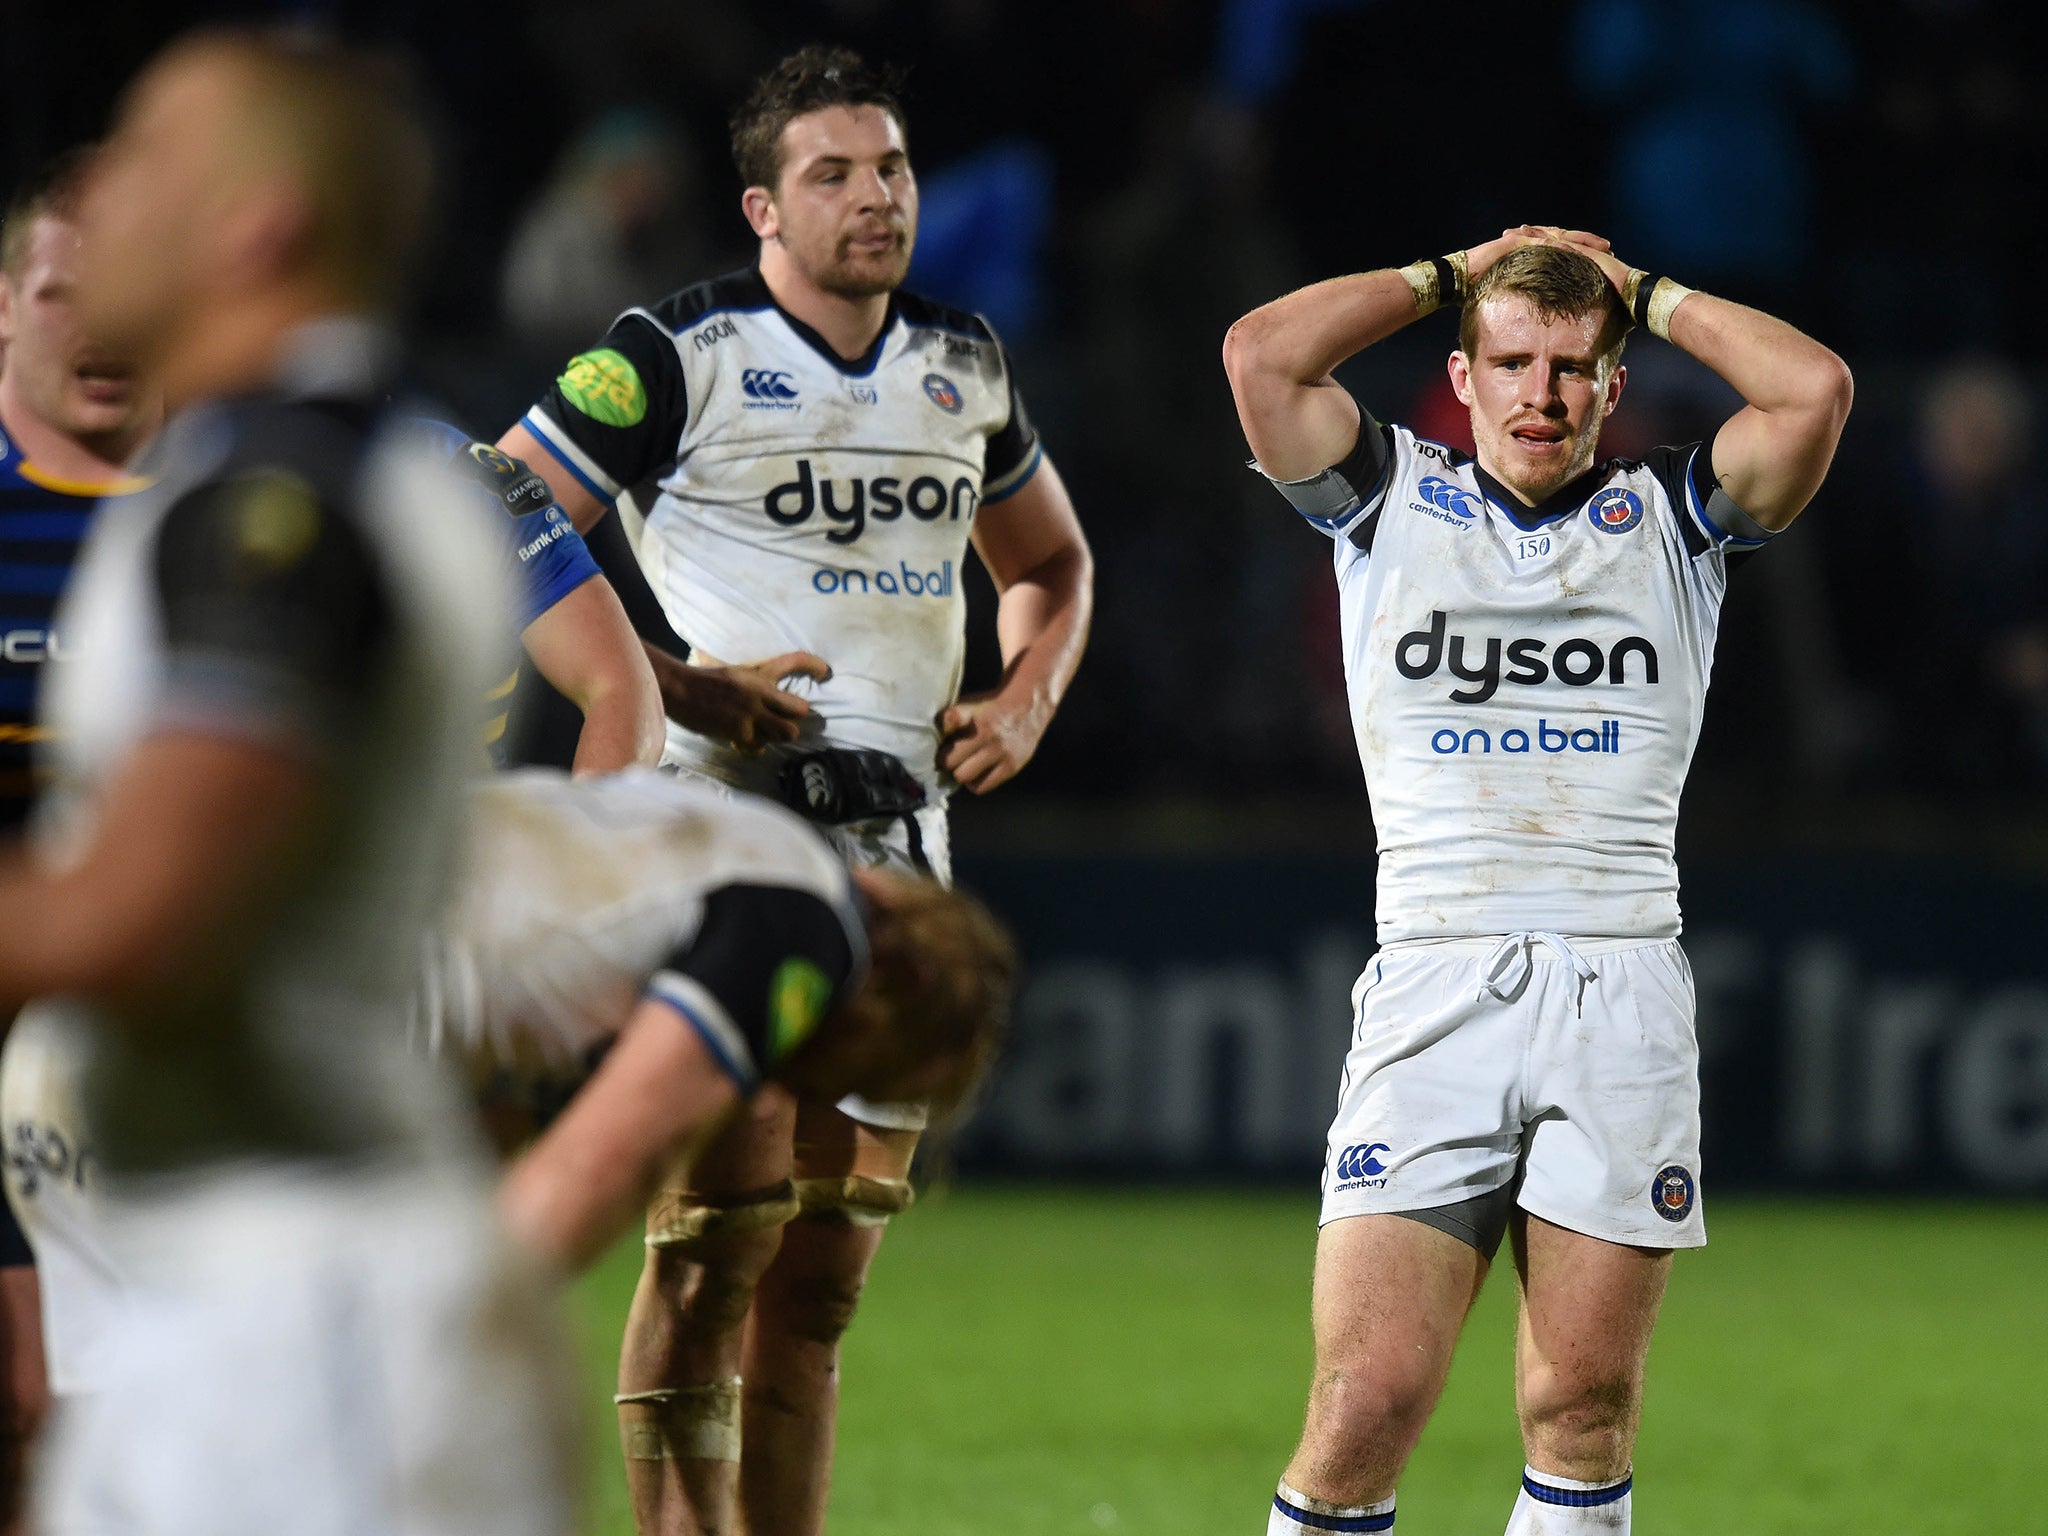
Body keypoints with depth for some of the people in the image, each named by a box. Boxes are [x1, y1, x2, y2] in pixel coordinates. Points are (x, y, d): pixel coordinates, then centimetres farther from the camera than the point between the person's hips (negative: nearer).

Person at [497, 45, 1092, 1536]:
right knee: (724, 1226, -14)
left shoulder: (965, 364, 14)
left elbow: (1050, 561, 30)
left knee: (824, 1271, 7)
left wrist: (1029, 695, 10)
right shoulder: (680, 352, -4)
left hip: (897, 840, 6)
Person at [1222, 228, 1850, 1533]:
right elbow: (1262, 355, 0)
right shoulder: (1392, 504, 14)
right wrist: (1451, 274, 11)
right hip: (1433, 987, -1)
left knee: (1583, 1412, -2)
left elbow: (1816, 388, -1)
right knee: (1368, 1399, -13)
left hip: (1623, 995, 1)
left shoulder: (1671, 520, 14)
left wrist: (1648, 296, 11)